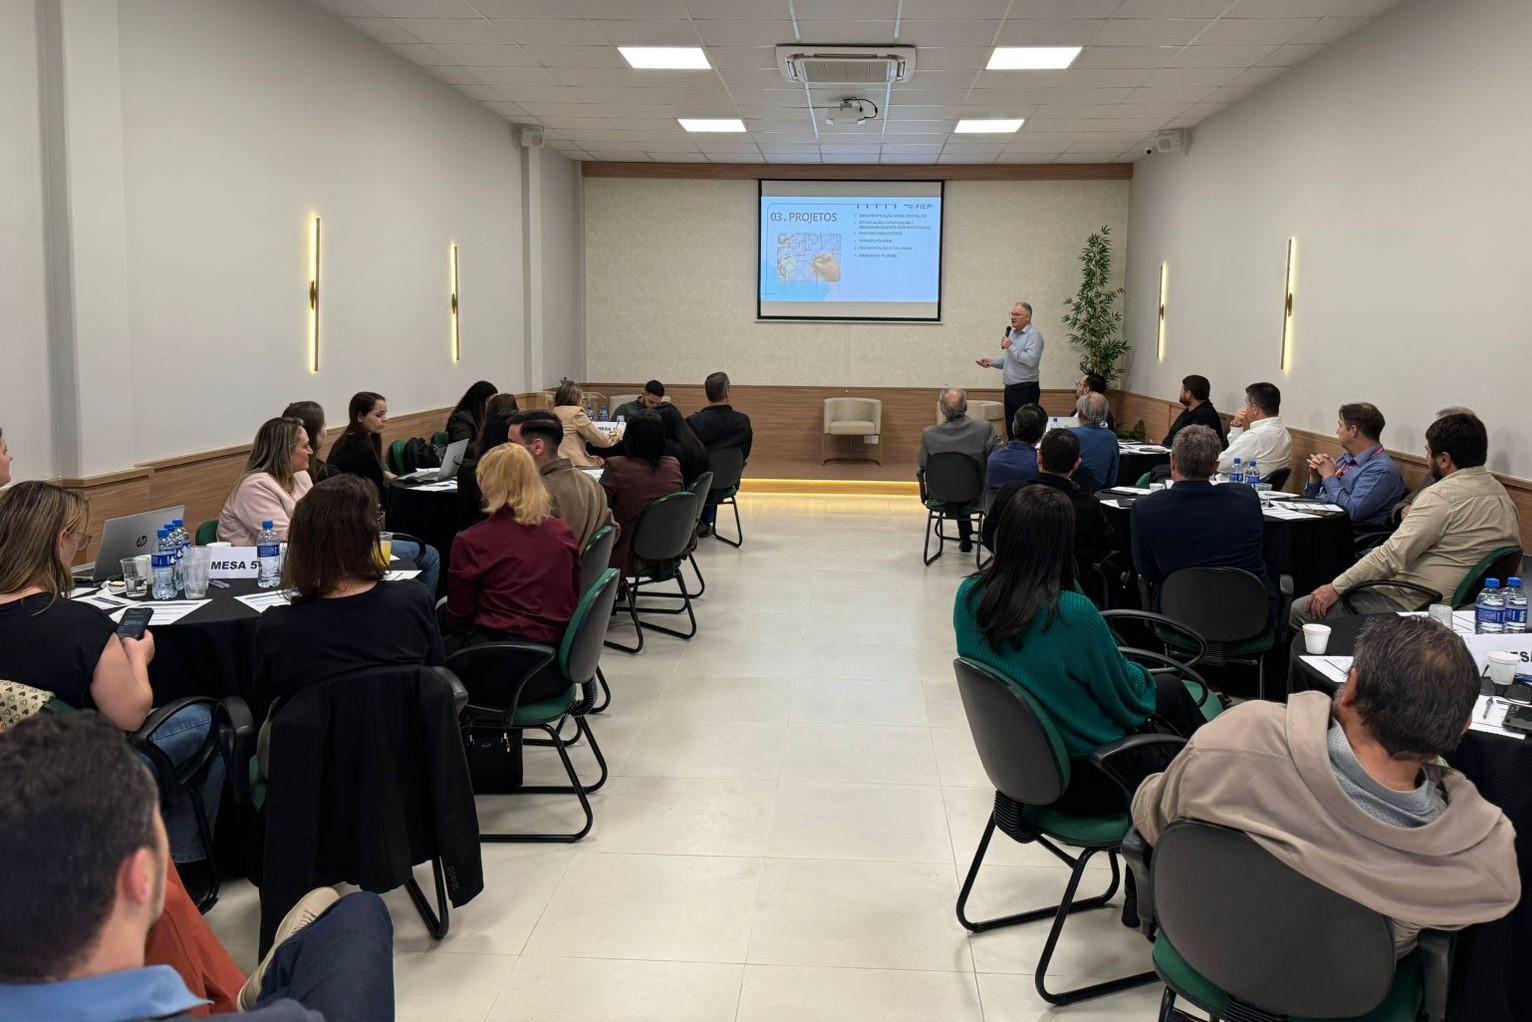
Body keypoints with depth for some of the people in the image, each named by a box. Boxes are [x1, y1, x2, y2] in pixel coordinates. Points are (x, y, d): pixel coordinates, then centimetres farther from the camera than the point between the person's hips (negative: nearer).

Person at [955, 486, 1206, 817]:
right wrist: (1142, 679, 10)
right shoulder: (1073, 613, -31)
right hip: (1085, 779, -6)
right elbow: (1126, 699, -13)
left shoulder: (968, 596, -12)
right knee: (1172, 690, 19)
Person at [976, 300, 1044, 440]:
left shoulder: (1033, 335, -11)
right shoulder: (1012, 333, 17)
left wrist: (1011, 347, -18)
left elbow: (1031, 360, -25)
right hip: (1010, 389, 9)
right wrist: (992, 362, 10)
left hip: (1026, 390, -9)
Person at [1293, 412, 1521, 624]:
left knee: (1300, 610, -7)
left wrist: (1336, 588, -15)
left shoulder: (1442, 495, -19)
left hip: (1415, 605, -10)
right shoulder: (1501, 492, 9)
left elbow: (1391, 555, -22)